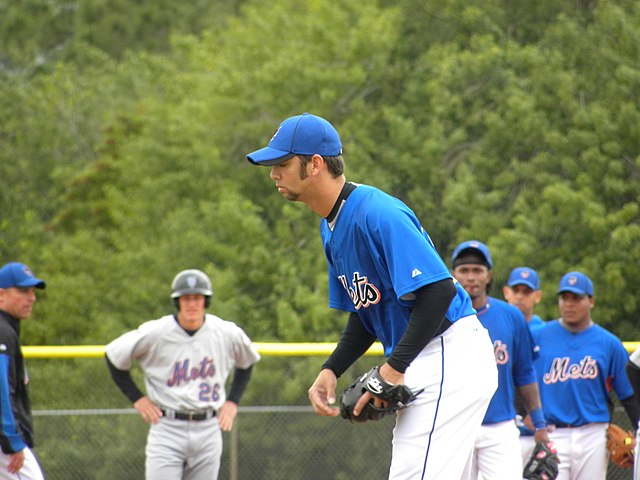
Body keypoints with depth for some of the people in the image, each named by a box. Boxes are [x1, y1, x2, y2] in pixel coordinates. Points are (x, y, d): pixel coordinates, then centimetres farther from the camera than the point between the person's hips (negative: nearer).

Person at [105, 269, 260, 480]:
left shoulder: (228, 334, -1)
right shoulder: (156, 334, -9)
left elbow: (246, 362, 20)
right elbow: (114, 356, 3)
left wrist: (232, 402, 10)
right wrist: (136, 398, 0)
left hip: (208, 429, 3)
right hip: (167, 429, -3)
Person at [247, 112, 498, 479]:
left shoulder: (378, 214, -20)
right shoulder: (332, 228, 12)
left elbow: (439, 292, -26)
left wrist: (395, 368, -25)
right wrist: (331, 371, 5)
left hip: (451, 357, -11)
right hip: (418, 366, 11)